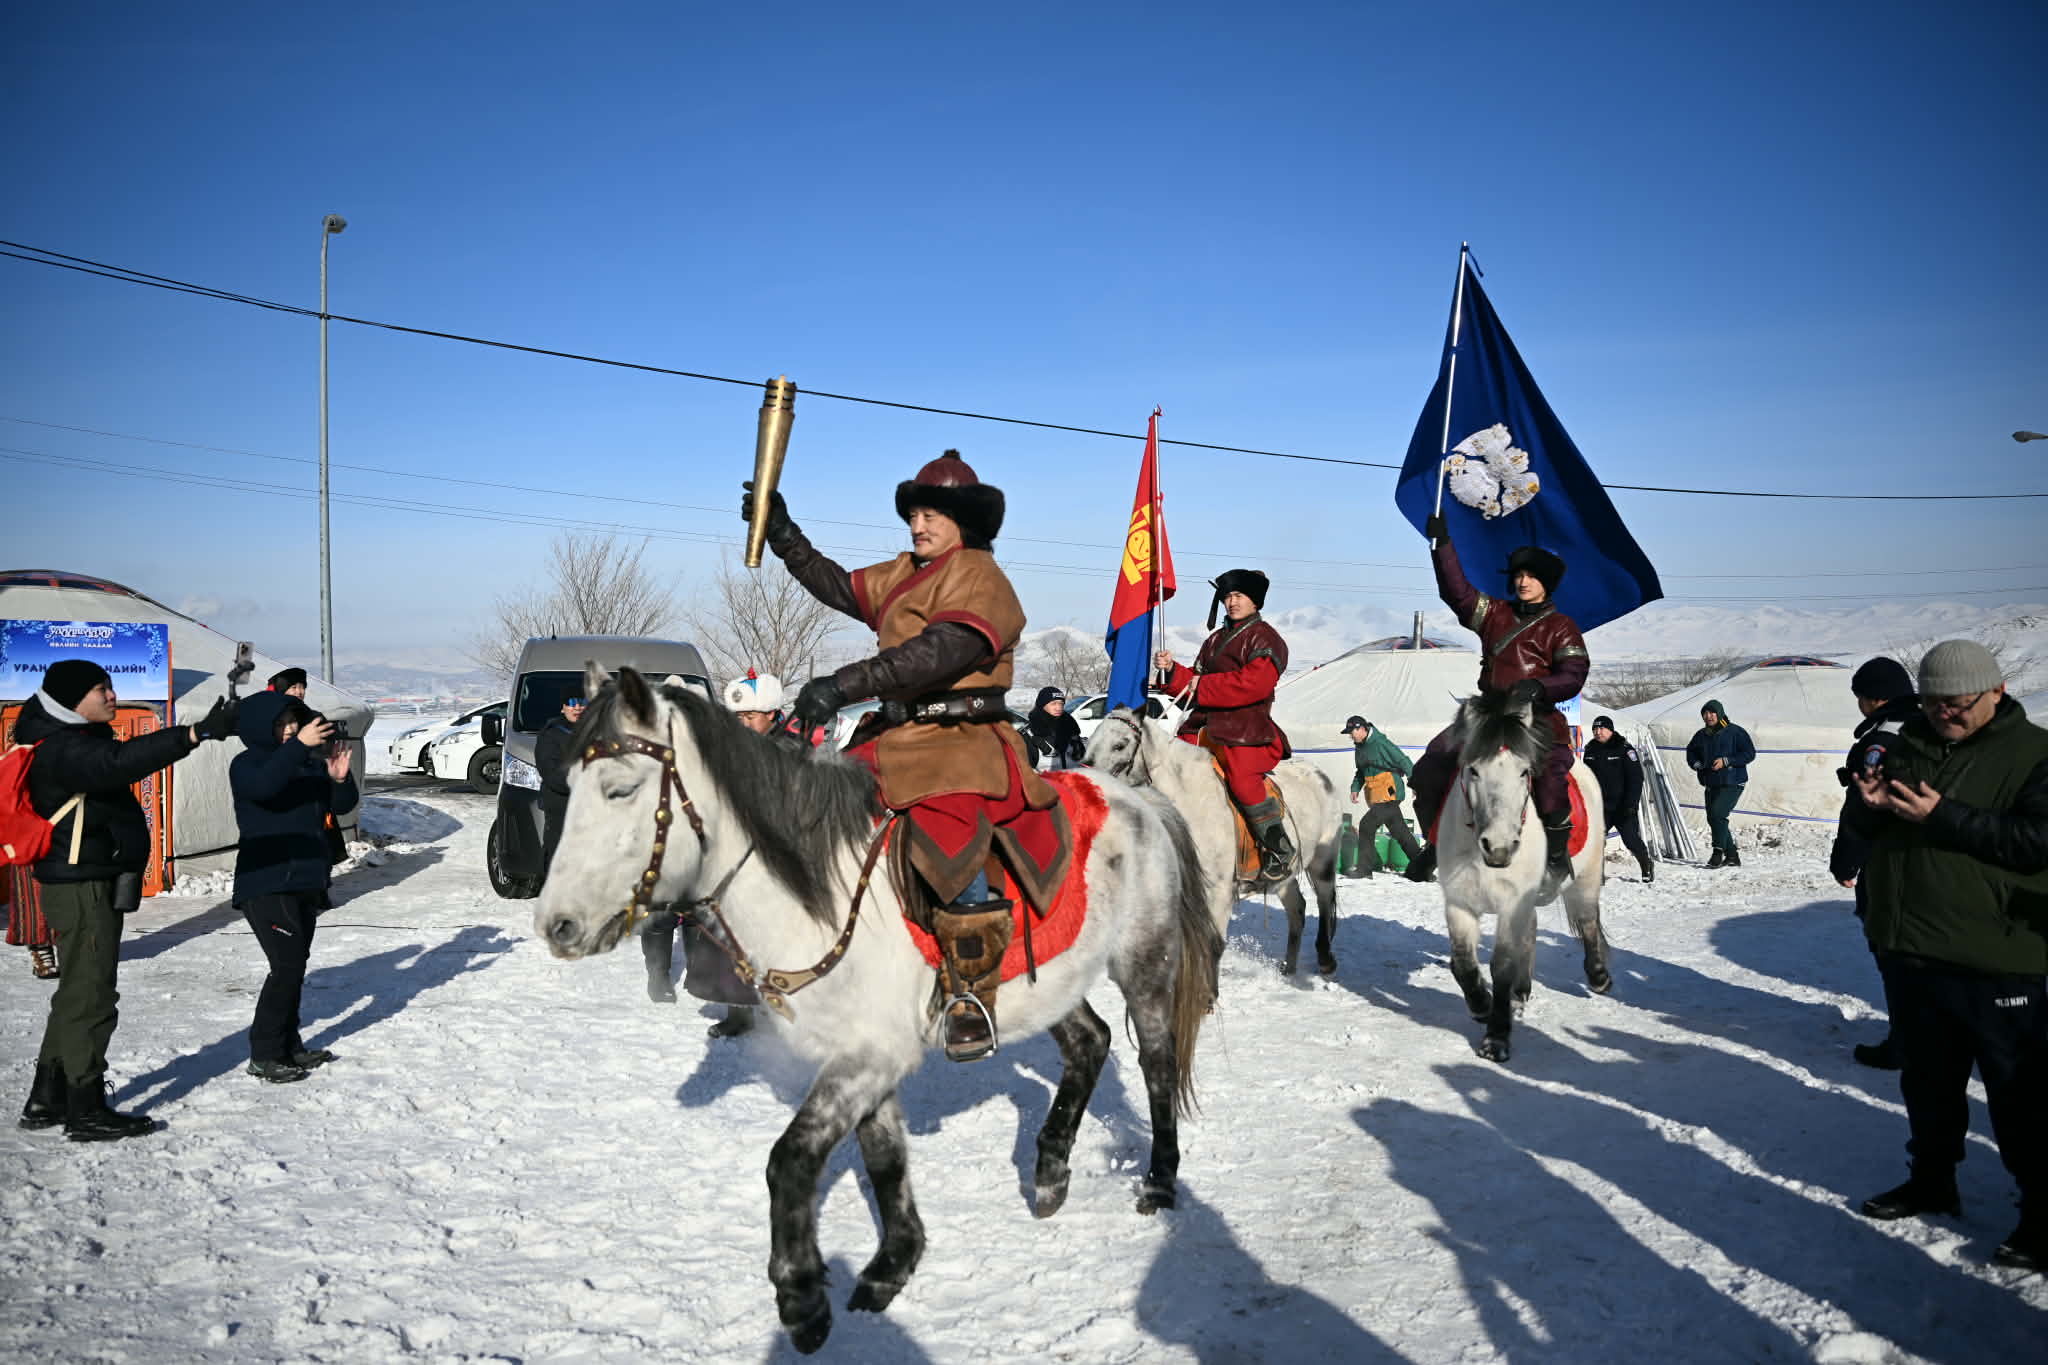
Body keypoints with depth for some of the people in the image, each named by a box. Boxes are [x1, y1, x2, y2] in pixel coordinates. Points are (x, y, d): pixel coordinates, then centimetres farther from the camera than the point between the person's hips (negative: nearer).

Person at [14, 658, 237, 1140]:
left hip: (95, 883, 11)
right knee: (91, 995, -4)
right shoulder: (62, 749, -20)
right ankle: (86, 1110, 3)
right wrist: (197, 733, -47)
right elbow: (119, 761, -38)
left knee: (77, 992, 18)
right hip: (82, 887, -11)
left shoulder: (76, 737, 14)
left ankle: (47, 1099, 28)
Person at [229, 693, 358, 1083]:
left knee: (296, 964, 13)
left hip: (306, 882, 7)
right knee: (287, 964, -13)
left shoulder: (311, 763, 10)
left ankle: (289, 1044, 24)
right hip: (266, 884, -7)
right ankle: (264, 1054, -5)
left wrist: (340, 779, -12)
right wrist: (299, 746, -36)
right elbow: (263, 785, -29)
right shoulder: (247, 764, -6)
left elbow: (341, 806, 8)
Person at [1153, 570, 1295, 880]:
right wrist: (1171, 670, 3)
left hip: (1246, 729, -8)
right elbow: (1194, 682, 23)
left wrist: (1203, 686, -13)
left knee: (1242, 780, -29)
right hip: (1203, 726, 8)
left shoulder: (1265, 639, -1)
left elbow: (1254, 684, -17)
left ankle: (1281, 851, -15)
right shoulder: (1215, 639, 25)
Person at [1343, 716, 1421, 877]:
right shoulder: (1359, 748, 11)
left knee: (1366, 826, -13)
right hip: (1375, 795, 9)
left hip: (1389, 793, -9)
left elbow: (1403, 761, -12)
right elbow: (1361, 772, 22)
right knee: (1398, 830, 14)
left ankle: (1363, 869, -8)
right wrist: (1355, 788, 7)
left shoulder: (1381, 743, -15)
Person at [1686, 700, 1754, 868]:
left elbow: (1750, 753, -9)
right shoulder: (1701, 735, 11)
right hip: (1711, 785, 7)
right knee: (1713, 819, 8)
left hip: (1732, 784, -7)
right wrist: (1696, 763, 4)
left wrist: (1726, 761, -18)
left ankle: (1718, 852, -16)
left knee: (1717, 814, -22)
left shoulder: (1735, 732, -6)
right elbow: (1691, 751, 26)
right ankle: (1732, 856, 20)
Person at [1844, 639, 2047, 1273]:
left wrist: (1942, 817, -24)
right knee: (1926, 1077, 20)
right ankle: (1932, 1179, 35)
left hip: (1994, 959, -6)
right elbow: (1867, 830, 15)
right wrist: (1870, 805, -7)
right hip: (1907, 948, 6)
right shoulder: (1909, 742, 10)